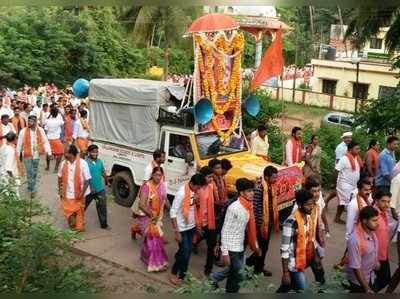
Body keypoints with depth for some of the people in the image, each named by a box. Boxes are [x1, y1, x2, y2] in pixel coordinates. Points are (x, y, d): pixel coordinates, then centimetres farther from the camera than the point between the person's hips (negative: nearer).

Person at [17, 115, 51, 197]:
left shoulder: (40, 130, -5)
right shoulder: (23, 131, -9)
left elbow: (45, 142, 1)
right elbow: (19, 143, -2)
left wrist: (49, 152, -2)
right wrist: (18, 154, 1)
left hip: (37, 155, 3)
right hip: (27, 155, -2)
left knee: (35, 172, 15)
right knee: (30, 172, -3)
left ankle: (31, 187, 33)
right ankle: (33, 189, 5)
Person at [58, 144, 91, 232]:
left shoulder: (82, 163, -18)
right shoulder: (63, 163, -5)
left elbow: (87, 179, -15)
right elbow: (60, 177, 7)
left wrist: (82, 193, -18)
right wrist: (60, 190, 7)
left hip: (78, 194, -3)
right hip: (67, 194, 3)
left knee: (79, 211, 14)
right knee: (68, 211, 12)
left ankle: (79, 227, 35)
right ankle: (72, 226, 37)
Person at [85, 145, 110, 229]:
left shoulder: (100, 162, 1)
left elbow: (103, 173, 16)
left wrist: (107, 182, 26)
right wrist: (89, 188, -26)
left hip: (100, 189, 4)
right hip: (89, 190, -4)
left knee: (102, 207, 8)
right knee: (83, 206, 14)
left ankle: (104, 224, 19)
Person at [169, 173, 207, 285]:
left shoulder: (194, 191, -3)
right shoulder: (181, 193, -26)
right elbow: (173, 213, -22)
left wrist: (196, 202, -6)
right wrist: (176, 232, -21)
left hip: (191, 226, 7)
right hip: (182, 228, -7)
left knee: (187, 252, 16)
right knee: (185, 253, -3)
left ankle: (182, 274, 34)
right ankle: (173, 273, 19)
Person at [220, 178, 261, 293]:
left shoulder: (249, 207, 3)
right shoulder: (234, 208, -20)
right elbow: (225, 230, -18)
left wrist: (255, 246, 15)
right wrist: (225, 252, -18)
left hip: (240, 247, 8)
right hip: (232, 248, -7)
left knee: (233, 275, 16)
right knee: (237, 276, -3)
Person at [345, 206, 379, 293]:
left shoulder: (372, 233, -7)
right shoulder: (355, 240, -30)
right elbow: (355, 267, -26)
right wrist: (367, 289, -22)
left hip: (370, 278, 7)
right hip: (357, 282, -7)